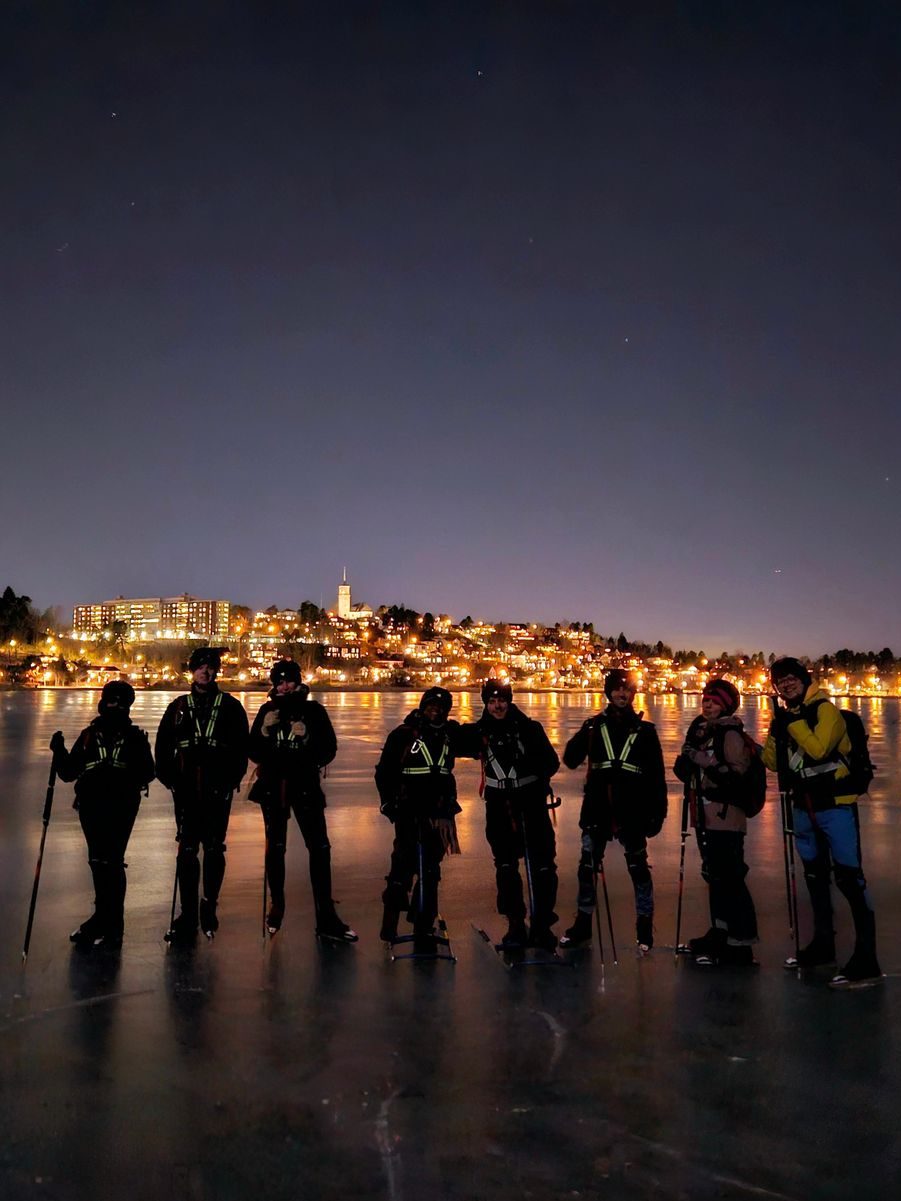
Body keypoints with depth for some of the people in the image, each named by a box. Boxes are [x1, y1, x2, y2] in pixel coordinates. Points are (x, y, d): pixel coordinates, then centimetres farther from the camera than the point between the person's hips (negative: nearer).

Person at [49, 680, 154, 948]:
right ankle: (104, 918, 26)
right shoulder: (89, 735, 13)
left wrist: (125, 776, -20)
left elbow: (147, 773, 0)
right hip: (90, 806, 4)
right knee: (98, 862, 11)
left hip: (121, 807, -4)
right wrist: (60, 752, -8)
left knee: (111, 862, -8)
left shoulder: (135, 737, 5)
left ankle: (111, 927, -1)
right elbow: (68, 773, 10)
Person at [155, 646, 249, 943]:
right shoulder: (179, 707, 11)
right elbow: (162, 746, 13)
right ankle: (188, 914, 9)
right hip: (186, 791, 1)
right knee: (187, 850, 1)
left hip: (218, 790, -1)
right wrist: (169, 779, 3)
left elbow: (241, 747, 2)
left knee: (214, 849, 4)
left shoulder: (231, 706, 5)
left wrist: (231, 780, -6)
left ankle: (209, 908, 18)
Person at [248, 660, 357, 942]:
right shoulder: (268, 710, 7)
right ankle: (276, 906, 25)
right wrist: (264, 729, -12)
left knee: (320, 847, -8)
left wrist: (308, 737, -18)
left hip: (304, 784, -2)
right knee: (275, 846, 8)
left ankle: (326, 918, -3)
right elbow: (254, 752, 5)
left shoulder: (313, 710, 2)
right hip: (272, 785, 2)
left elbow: (329, 749, -1)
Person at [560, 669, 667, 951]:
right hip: (597, 808, 1)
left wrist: (658, 811, 1)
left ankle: (645, 925, 19)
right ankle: (583, 922, 20)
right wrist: (582, 736, -19)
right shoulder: (594, 726, 5)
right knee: (588, 866, 7)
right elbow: (570, 760, -2)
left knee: (638, 867, 5)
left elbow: (657, 775, 5)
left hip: (632, 811, -1)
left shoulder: (645, 731, 4)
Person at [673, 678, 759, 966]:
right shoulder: (701, 731, 14)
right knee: (714, 876, 17)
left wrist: (704, 760, -25)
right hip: (705, 816, 9)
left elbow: (738, 772, -19)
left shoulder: (730, 733, -10)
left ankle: (740, 944, -2)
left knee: (730, 877, -9)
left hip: (726, 816, -9)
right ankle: (719, 934, 29)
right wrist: (685, 764, 1)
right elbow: (689, 770, 21)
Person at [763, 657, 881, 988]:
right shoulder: (784, 715, 10)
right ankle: (823, 944, 32)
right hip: (803, 808, 8)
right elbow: (774, 762, 8)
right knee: (815, 876, 17)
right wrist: (775, 733, -7)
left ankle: (866, 961, -5)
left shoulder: (824, 709, -10)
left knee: (849, 877, -9)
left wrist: (793, 720, -22)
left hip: (835, 806, -8)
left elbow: (818, 749, -26)